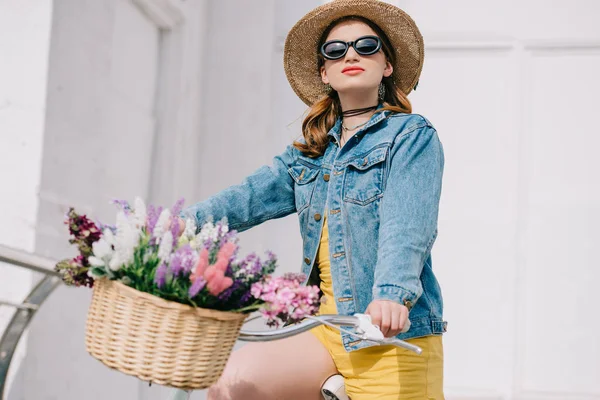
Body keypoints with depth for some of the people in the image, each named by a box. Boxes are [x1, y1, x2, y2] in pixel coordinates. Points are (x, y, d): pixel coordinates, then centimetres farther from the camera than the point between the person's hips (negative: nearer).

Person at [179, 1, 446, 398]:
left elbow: (406, 226, -15)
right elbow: (249, 197, 2)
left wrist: (393, 294, -33)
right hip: (323, 328, 5)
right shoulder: (310, 152, 17)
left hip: (394, 335, -4)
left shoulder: (412, 135, 1)